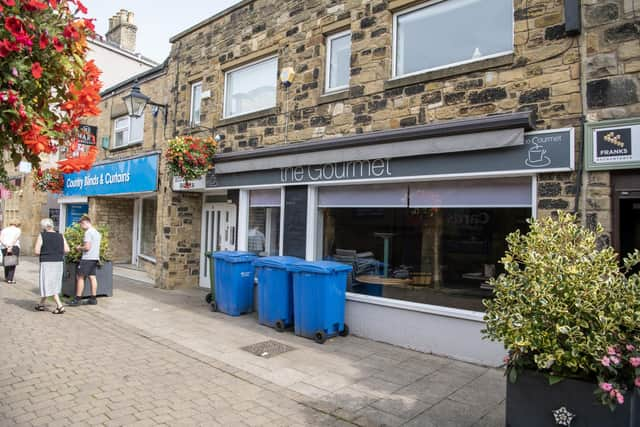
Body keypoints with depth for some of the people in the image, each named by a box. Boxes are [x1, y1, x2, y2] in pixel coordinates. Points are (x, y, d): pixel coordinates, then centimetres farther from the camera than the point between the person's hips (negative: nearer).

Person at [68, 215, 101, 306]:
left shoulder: (88, 232, -14)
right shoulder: (97, 232, 15)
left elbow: (87, 247, -20)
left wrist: (80, 248, -2)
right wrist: (82, 247, 17)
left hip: (87, 258, -9)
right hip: (95, 258, 9)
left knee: (80, 277, -1)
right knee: (92, 277, 9)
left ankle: (77, 299, 1)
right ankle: (93, 299, 12)